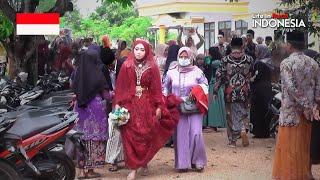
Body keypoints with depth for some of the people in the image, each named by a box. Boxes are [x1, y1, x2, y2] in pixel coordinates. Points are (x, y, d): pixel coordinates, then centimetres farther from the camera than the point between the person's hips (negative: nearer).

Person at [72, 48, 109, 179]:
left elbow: (74, 89, 7)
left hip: (80, 107, 5)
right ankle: (91, 169, 3)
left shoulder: (77, 73, 1)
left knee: (82, 136, 10)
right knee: (94, 136, 2)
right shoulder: (96, 73, -11)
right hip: (95, 105, -4)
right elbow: (104, 92, -4)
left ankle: (82, 169, 13)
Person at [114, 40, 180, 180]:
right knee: (131, 136, -3)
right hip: (130, 104, 0)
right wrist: (117, 104, -6)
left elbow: (156, 88, 1)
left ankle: (144, 163, 23)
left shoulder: (152, 67, 2)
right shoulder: (126, 66, 2)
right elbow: (120, 86, 1)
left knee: (147, 135, 3)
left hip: (147, 105, 0)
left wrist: (159, 106, -3)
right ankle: (133, 168, 2)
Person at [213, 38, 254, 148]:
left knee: (231, 115, 10)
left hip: (230, 93, -1)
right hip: (244, 92, 1)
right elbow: (251, 75, 8)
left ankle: (232, 140, 12)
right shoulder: (248, 59, -2)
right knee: (242, 113, 16)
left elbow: (220, 76, -6)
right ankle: (242, 130, -11)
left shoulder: (226, 60, -7)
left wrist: (215, 91, 0)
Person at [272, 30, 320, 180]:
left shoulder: (286, 63, -13)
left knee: (289, 147, 3)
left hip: (291, 111, -6)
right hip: (307, 112, 6)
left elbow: (292, 88, -21)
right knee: (304, 146, 16)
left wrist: (307, 107, -16)